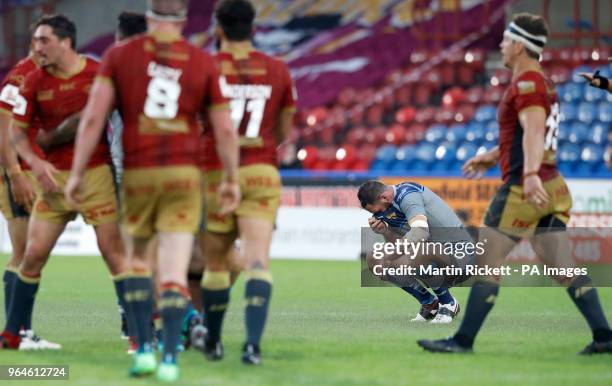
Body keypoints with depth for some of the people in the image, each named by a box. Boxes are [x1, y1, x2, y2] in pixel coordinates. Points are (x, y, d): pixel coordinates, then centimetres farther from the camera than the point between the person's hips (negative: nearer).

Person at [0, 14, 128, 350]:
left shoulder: (98, 74, -7)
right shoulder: (35, 82, 1)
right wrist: (35, 162, -11)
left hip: (96, 174, -3)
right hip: (54, 177, 3)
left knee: (113, 252, -5)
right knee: (33, 254, 2)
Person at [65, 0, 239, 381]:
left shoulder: (119, 55, 0)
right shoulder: (204, 64, 2)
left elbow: (93, 117, -5)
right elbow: (225, 129, 3)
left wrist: (78, 173, 0)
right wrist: (232, 179, 14)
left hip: (138, 175, 1)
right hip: (184, 175, -1)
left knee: (137, 258, 20)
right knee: (175, 271, -1)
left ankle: (145, 348, 12)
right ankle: (170, 358, -10)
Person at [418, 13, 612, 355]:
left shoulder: (526, 84, -12)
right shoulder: (543, 83, 19)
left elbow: (533, 129, -28)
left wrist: (530, 174, -41)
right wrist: (494, 156, 36)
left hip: (522, 190, -9)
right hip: (552, 188, 9)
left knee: (486, 263, -2)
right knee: (564, 268, 5)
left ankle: (463, 340, 1)